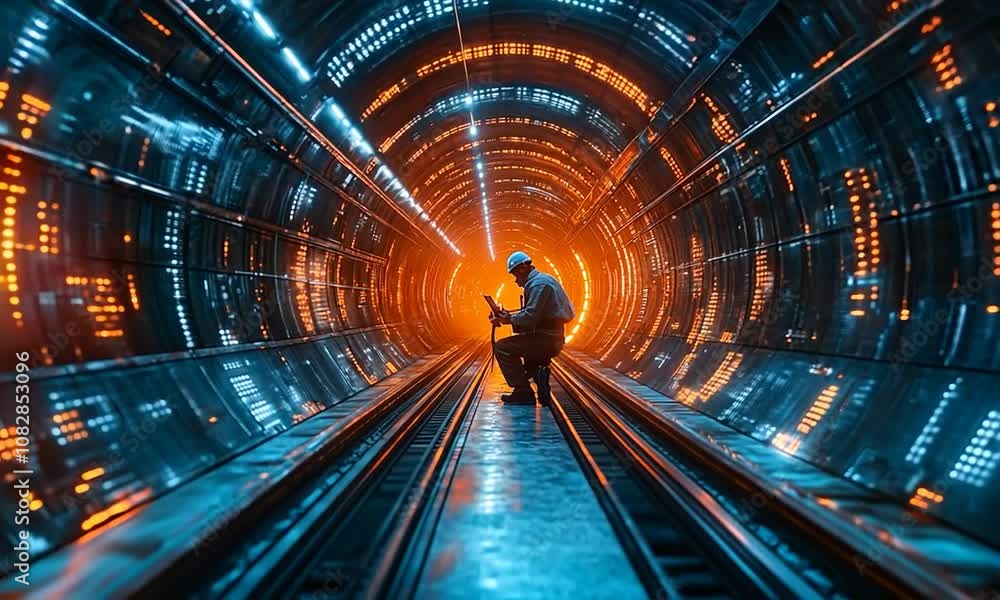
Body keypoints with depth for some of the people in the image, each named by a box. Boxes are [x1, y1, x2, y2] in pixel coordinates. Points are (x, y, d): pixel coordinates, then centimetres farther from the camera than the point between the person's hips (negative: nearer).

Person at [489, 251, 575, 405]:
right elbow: (532, 315, 18)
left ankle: (523, 392, -10)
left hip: (546, 339, -11)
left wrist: (509, 319, -9)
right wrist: (508, 316, 9)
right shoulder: (542, 280, 19)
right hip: (550, 340, 11)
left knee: (501, 347, -11)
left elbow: (530, 317, -24)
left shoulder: (538, 283, -14)